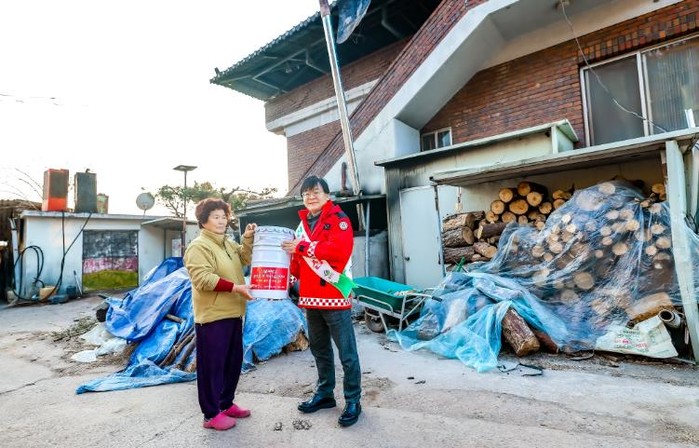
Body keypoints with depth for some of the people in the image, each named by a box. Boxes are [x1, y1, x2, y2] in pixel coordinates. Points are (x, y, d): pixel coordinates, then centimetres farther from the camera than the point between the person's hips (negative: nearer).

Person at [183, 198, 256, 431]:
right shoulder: (198, 246, -13)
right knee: (212, 365, 3)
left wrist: (248, 238, 4)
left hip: (232, 313, 9)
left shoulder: (228, 243, 14)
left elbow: (244, 259, 18)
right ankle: (211, 414, 17)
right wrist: (235, 287, -26)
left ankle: (226, 404, 34)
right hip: (212, 316, -9)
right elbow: (203, 279, -23)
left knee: (233, 362, 18)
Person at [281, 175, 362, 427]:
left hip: (335, 295, -7)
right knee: (319, 349, 19)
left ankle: (353, 401, 16)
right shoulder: (302, 225, 15)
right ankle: (324, 394, 34)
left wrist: (303, 248, -18)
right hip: (310, 297, 7)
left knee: (347, 352, 2)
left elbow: (340, 249, -22)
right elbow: (297, 260, 17)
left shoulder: (339, 219, -6)